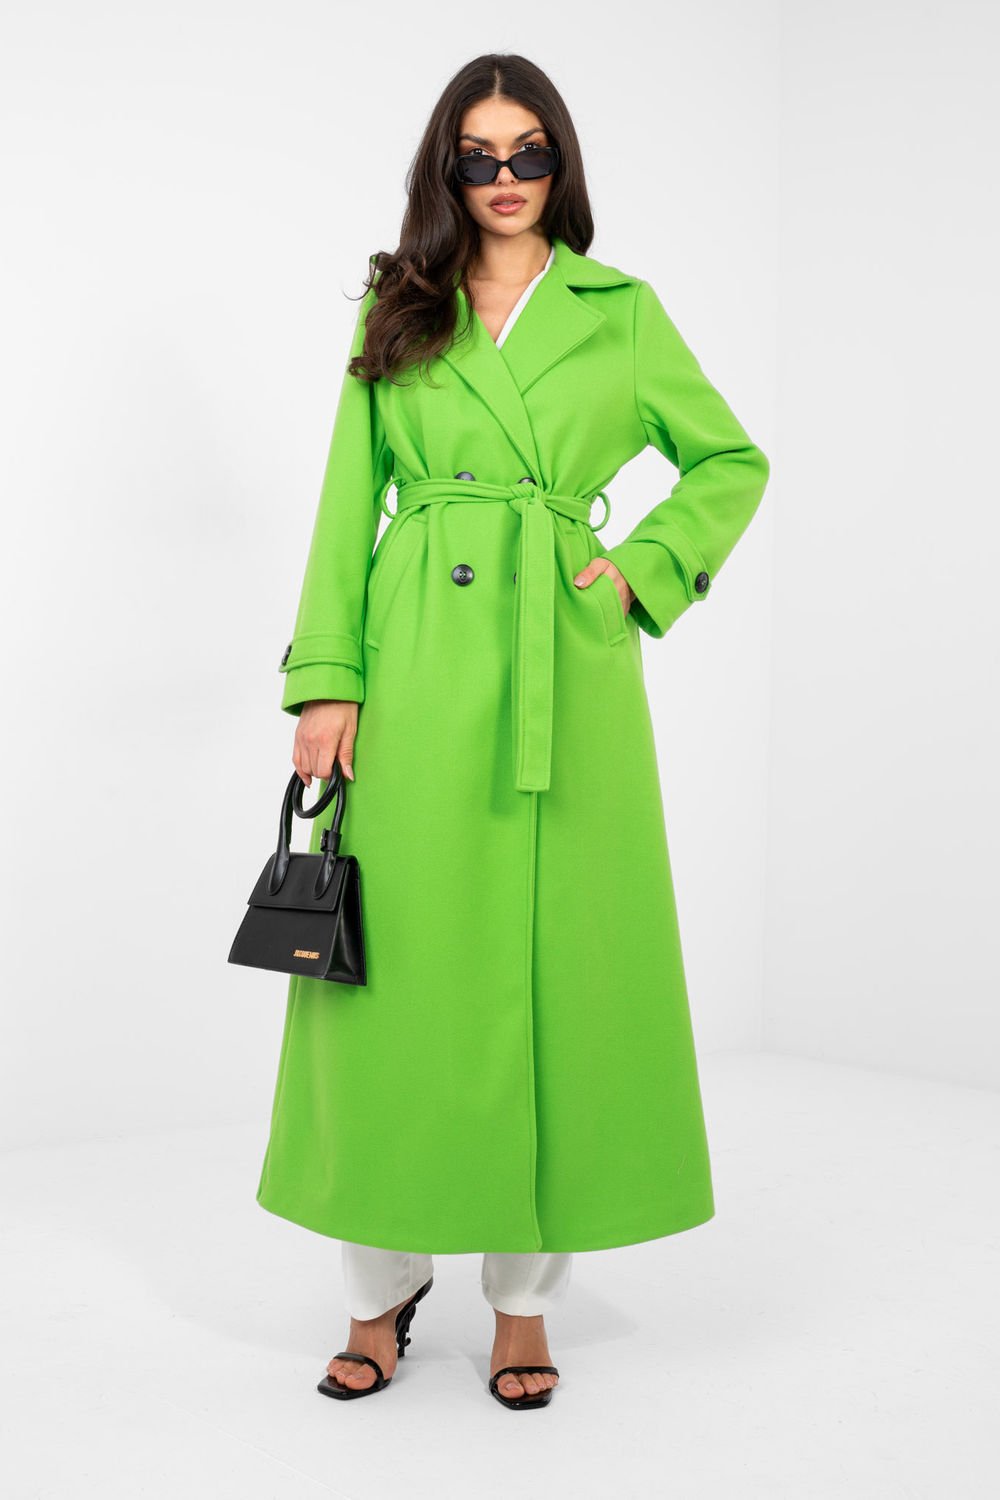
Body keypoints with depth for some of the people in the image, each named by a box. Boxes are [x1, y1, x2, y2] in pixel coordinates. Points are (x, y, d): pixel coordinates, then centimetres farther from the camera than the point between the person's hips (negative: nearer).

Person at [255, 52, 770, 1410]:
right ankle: (384, 1284, 17)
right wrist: (326, 678, -3)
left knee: (552, 964, 2)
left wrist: (642, 570, 0)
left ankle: (525, 1296, 16)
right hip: (416, 664, 1)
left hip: (560, 667, 0)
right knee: (403, 964, 1)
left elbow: (733, 461, 15)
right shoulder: (394, 313, 12)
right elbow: (349, 504, 6)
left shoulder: (621, 312, 10)